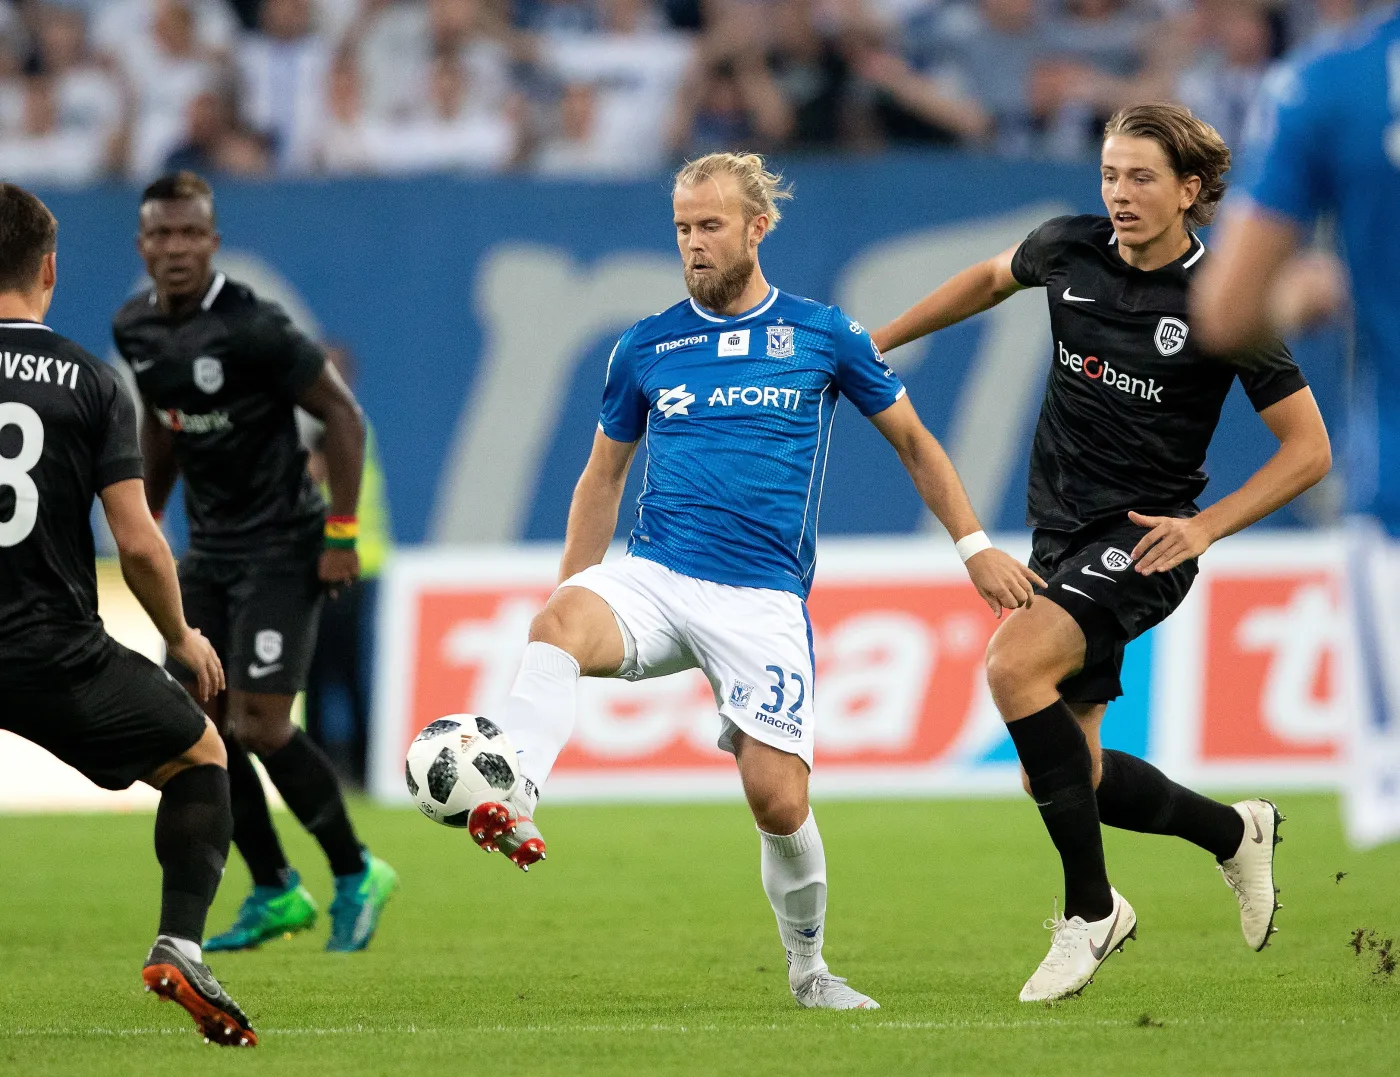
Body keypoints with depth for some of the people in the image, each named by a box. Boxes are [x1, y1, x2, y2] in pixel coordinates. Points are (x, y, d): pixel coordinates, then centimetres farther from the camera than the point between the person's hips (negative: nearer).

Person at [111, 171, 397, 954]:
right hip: (209, 551, 7)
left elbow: (344, 417, -15)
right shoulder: (136, 330, 2)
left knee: (259, 726, -12)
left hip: (282, 549, -7)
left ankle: (356, 875, 8)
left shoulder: (251, 328, -20)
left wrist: (341, 536, -15)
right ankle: (276, 894, 17)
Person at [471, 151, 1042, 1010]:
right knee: (560, 622, -34)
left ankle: (809, 967, 16)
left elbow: (912, 440, 16)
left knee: (778, 799, -10)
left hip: (763, 600, -1)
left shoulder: (823, 335, 6)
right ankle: (512, 801, -51)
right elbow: (604, 475, 22)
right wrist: (570, 593, 16)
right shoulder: (646, 348, 11)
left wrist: (976, 546, 11)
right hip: (654, 577, 1)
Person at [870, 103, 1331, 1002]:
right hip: (1061, 532, 6)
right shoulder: (1069, 249, 0)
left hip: (1145, 540, -6)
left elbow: (1309, 448, -8)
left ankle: (1090, 906, -19)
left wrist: (1204, 526, -17)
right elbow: (992, 279, 24)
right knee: (1057, 777, 4)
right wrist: (878, 343, 24)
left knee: (1014, 664, -31)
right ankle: (1233, 832, 31)